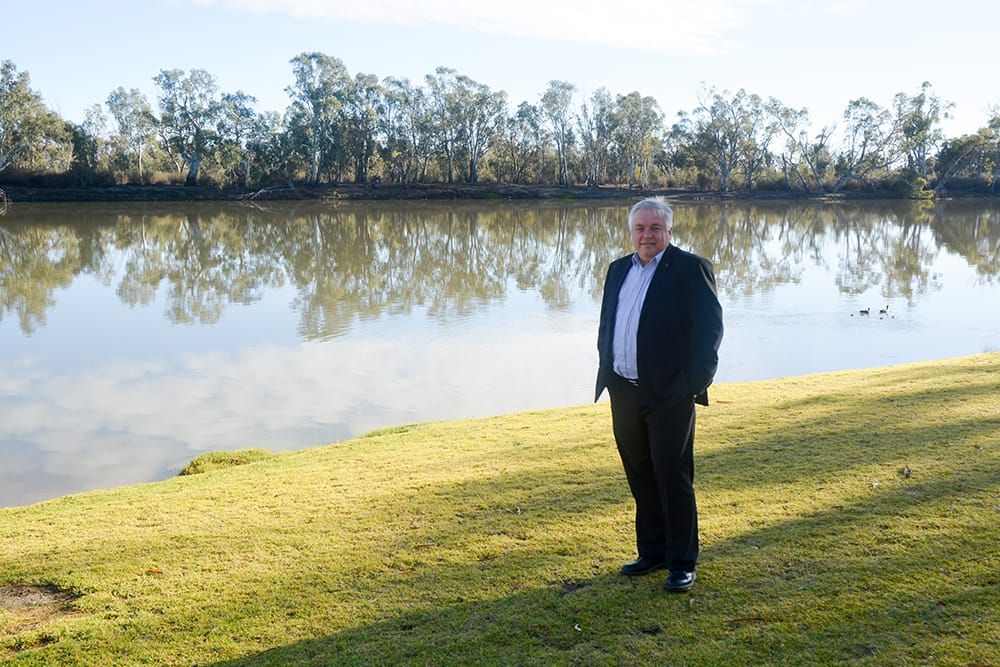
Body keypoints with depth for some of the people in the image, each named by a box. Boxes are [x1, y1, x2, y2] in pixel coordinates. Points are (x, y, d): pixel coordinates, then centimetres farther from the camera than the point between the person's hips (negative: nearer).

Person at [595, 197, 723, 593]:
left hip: (669, 394, -6)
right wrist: (607, 370, 10)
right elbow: (606, 325, 20)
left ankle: (682, 563, 10)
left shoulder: (690, 268, -5)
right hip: (624, 392, 7)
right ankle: (652, 552, 28)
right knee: (641, 478, 14)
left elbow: (710, 327, -9)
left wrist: (694, 382, -13)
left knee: (673, 478, -1)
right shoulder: (618, 269, 14)